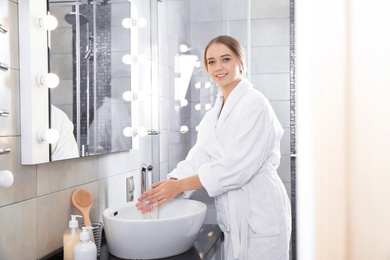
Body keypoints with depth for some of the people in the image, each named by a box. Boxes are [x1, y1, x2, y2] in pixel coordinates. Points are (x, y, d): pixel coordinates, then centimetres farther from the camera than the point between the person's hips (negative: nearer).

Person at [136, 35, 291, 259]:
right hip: (235, 218, 7)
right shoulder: (213, 115, 13)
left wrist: (180, 185, -19)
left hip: (260, 215, -7)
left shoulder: (255, 103, -12)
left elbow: (239, 164, -20)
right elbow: (198, 159, 3)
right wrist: (166, 187, -13)